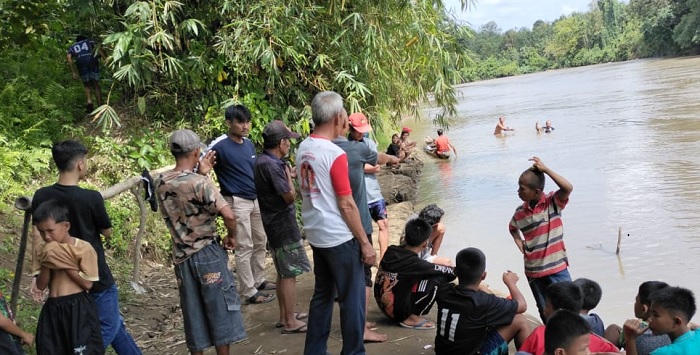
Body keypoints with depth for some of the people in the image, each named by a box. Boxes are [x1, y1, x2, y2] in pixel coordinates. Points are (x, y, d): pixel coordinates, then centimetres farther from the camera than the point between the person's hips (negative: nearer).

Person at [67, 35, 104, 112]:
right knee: (96, 85, 6)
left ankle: (89, 101, -11)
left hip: (81, 63, 0)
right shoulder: (89, 41, 27)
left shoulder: (72, 47, 28)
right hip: (92, 60, 0)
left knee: (87, 85, 14)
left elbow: (68, 57, 7)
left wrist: (74, 72, 3)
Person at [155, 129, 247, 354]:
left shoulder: (160, 182, 1)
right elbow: (228, 215, -23)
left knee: (192, 312, 14)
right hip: (208, 254, -6)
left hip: (182, 257, 6)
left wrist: (200, 174, 12)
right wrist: (232, 236, -6)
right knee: (219, 308, 6)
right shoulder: (200, 183, -18)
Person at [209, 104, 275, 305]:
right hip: (237, 202, -7)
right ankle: (249, 292, 4)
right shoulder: (219, 146, -14)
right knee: (244, 247, -3)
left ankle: (258, 281, 30)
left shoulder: (249, 143, 8)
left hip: (256, 199, 8)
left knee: (260, 242, 15)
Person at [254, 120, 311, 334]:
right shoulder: (272, 165, -22)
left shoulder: (261, 161, 8)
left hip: (274, 224, 10)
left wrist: (287, 174, 8)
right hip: (283, 225, -10)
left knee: (283, 273, 18)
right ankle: (290, 322, 4)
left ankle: (285, 316, 28)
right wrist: (289, 175, -9)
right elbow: (289, 196, -21)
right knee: (289, 275, -2)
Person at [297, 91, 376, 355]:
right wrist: (364, 243, -10)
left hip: (316, 235, 8)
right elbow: (346, 205, -17)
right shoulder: (335, 154, -18)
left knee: (322, 295, 17)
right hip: (339, 238, -8)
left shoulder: (303, 148, 5)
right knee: (352, 299, 4)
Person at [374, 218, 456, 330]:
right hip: (398, 311, -8)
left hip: (382, 305, 8)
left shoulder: (390, 252, -3)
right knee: (438, 279, -12)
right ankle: (412, 318, -4)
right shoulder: (414, 263, -22)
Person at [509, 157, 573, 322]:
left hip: (557, 267, -4)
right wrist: (521, 246, 5)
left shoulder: (553, 202, -10)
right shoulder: (520, 212, 1)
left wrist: (545, 169, -28)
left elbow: (568, 188, -30)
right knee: (545, 313, 16)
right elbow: (513, 229, 23)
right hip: (533, 271, 4)